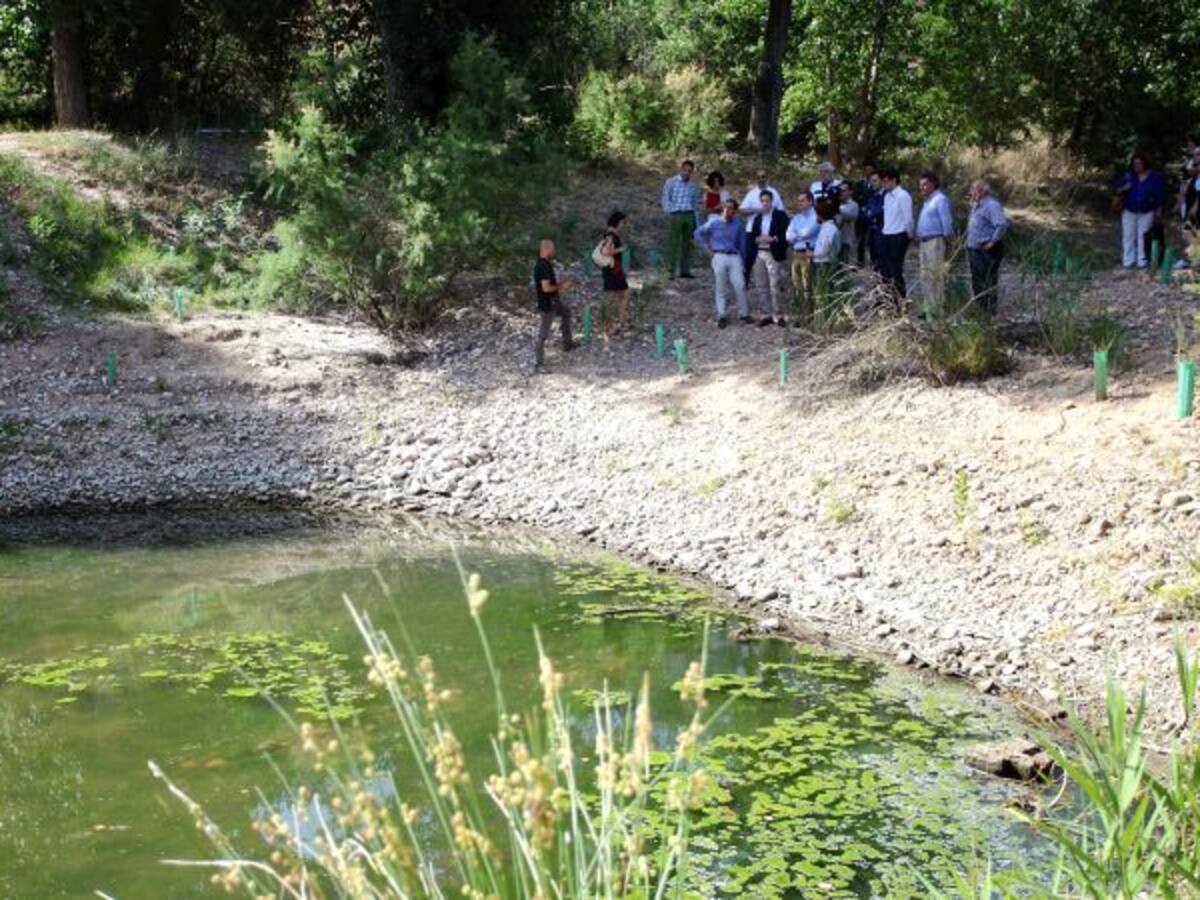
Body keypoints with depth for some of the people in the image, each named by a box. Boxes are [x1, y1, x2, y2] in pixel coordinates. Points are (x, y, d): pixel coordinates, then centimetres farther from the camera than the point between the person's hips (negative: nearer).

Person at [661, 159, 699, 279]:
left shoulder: (692, 186, 16)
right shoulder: (671, 182, 3)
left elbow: (694, 203, 19)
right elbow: (665, 199, 1)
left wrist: (695, 221, 13)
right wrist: (669, 213, -9)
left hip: (689, 215, 5)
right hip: (675, 215, -5)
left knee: (687, 244, 6)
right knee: (673, 244, -6)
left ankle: (685, 270, 11)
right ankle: (671, 271, -4)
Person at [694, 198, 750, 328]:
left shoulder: (738, 225, 6)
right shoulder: (714, 223, 0)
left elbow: (742, 244, 14)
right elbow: (698, 233, 8)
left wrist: (743, 261, 12)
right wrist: (708, 248, 4)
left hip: (734, 257, 1)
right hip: (719, 257, -1)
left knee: (740, 287, -5)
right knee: (720, 288, 2)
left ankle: (744, 314, 7)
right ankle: (721, 317, 8)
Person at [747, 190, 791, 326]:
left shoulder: (780, 215, 2)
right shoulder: (757, 218, 17)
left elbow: (785, 234, -7)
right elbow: (752, 236, 12)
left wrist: (772, 239, -17)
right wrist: (758, 239, -8)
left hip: (773, 254, -5)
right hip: (759, 254, 5)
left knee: (775, 286, -8)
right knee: (762, 287, 7)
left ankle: (778, 315, -3)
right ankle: (765, 315, 13)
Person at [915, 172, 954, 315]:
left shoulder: (940, 199, -8)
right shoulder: (927, 201, 20)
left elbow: (947, 222, -12)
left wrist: (947, 238, -12)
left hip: (935, 242, -10)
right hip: (924, 242, 10)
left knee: (936, 277, -9)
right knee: (926, 277, 10)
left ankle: (938, 310, -8)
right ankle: (929, 309, 16)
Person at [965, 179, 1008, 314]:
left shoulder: (992, 206, -15)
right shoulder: (976, 206, 16)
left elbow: (1002, 225, -28)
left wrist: (993, 242, -23)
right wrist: (969, 250, 20)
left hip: (987, 252, -10)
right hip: (975, 251, 11)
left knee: (989, 283, -6)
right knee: (976, 283, 16)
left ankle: (990, 312, -2)